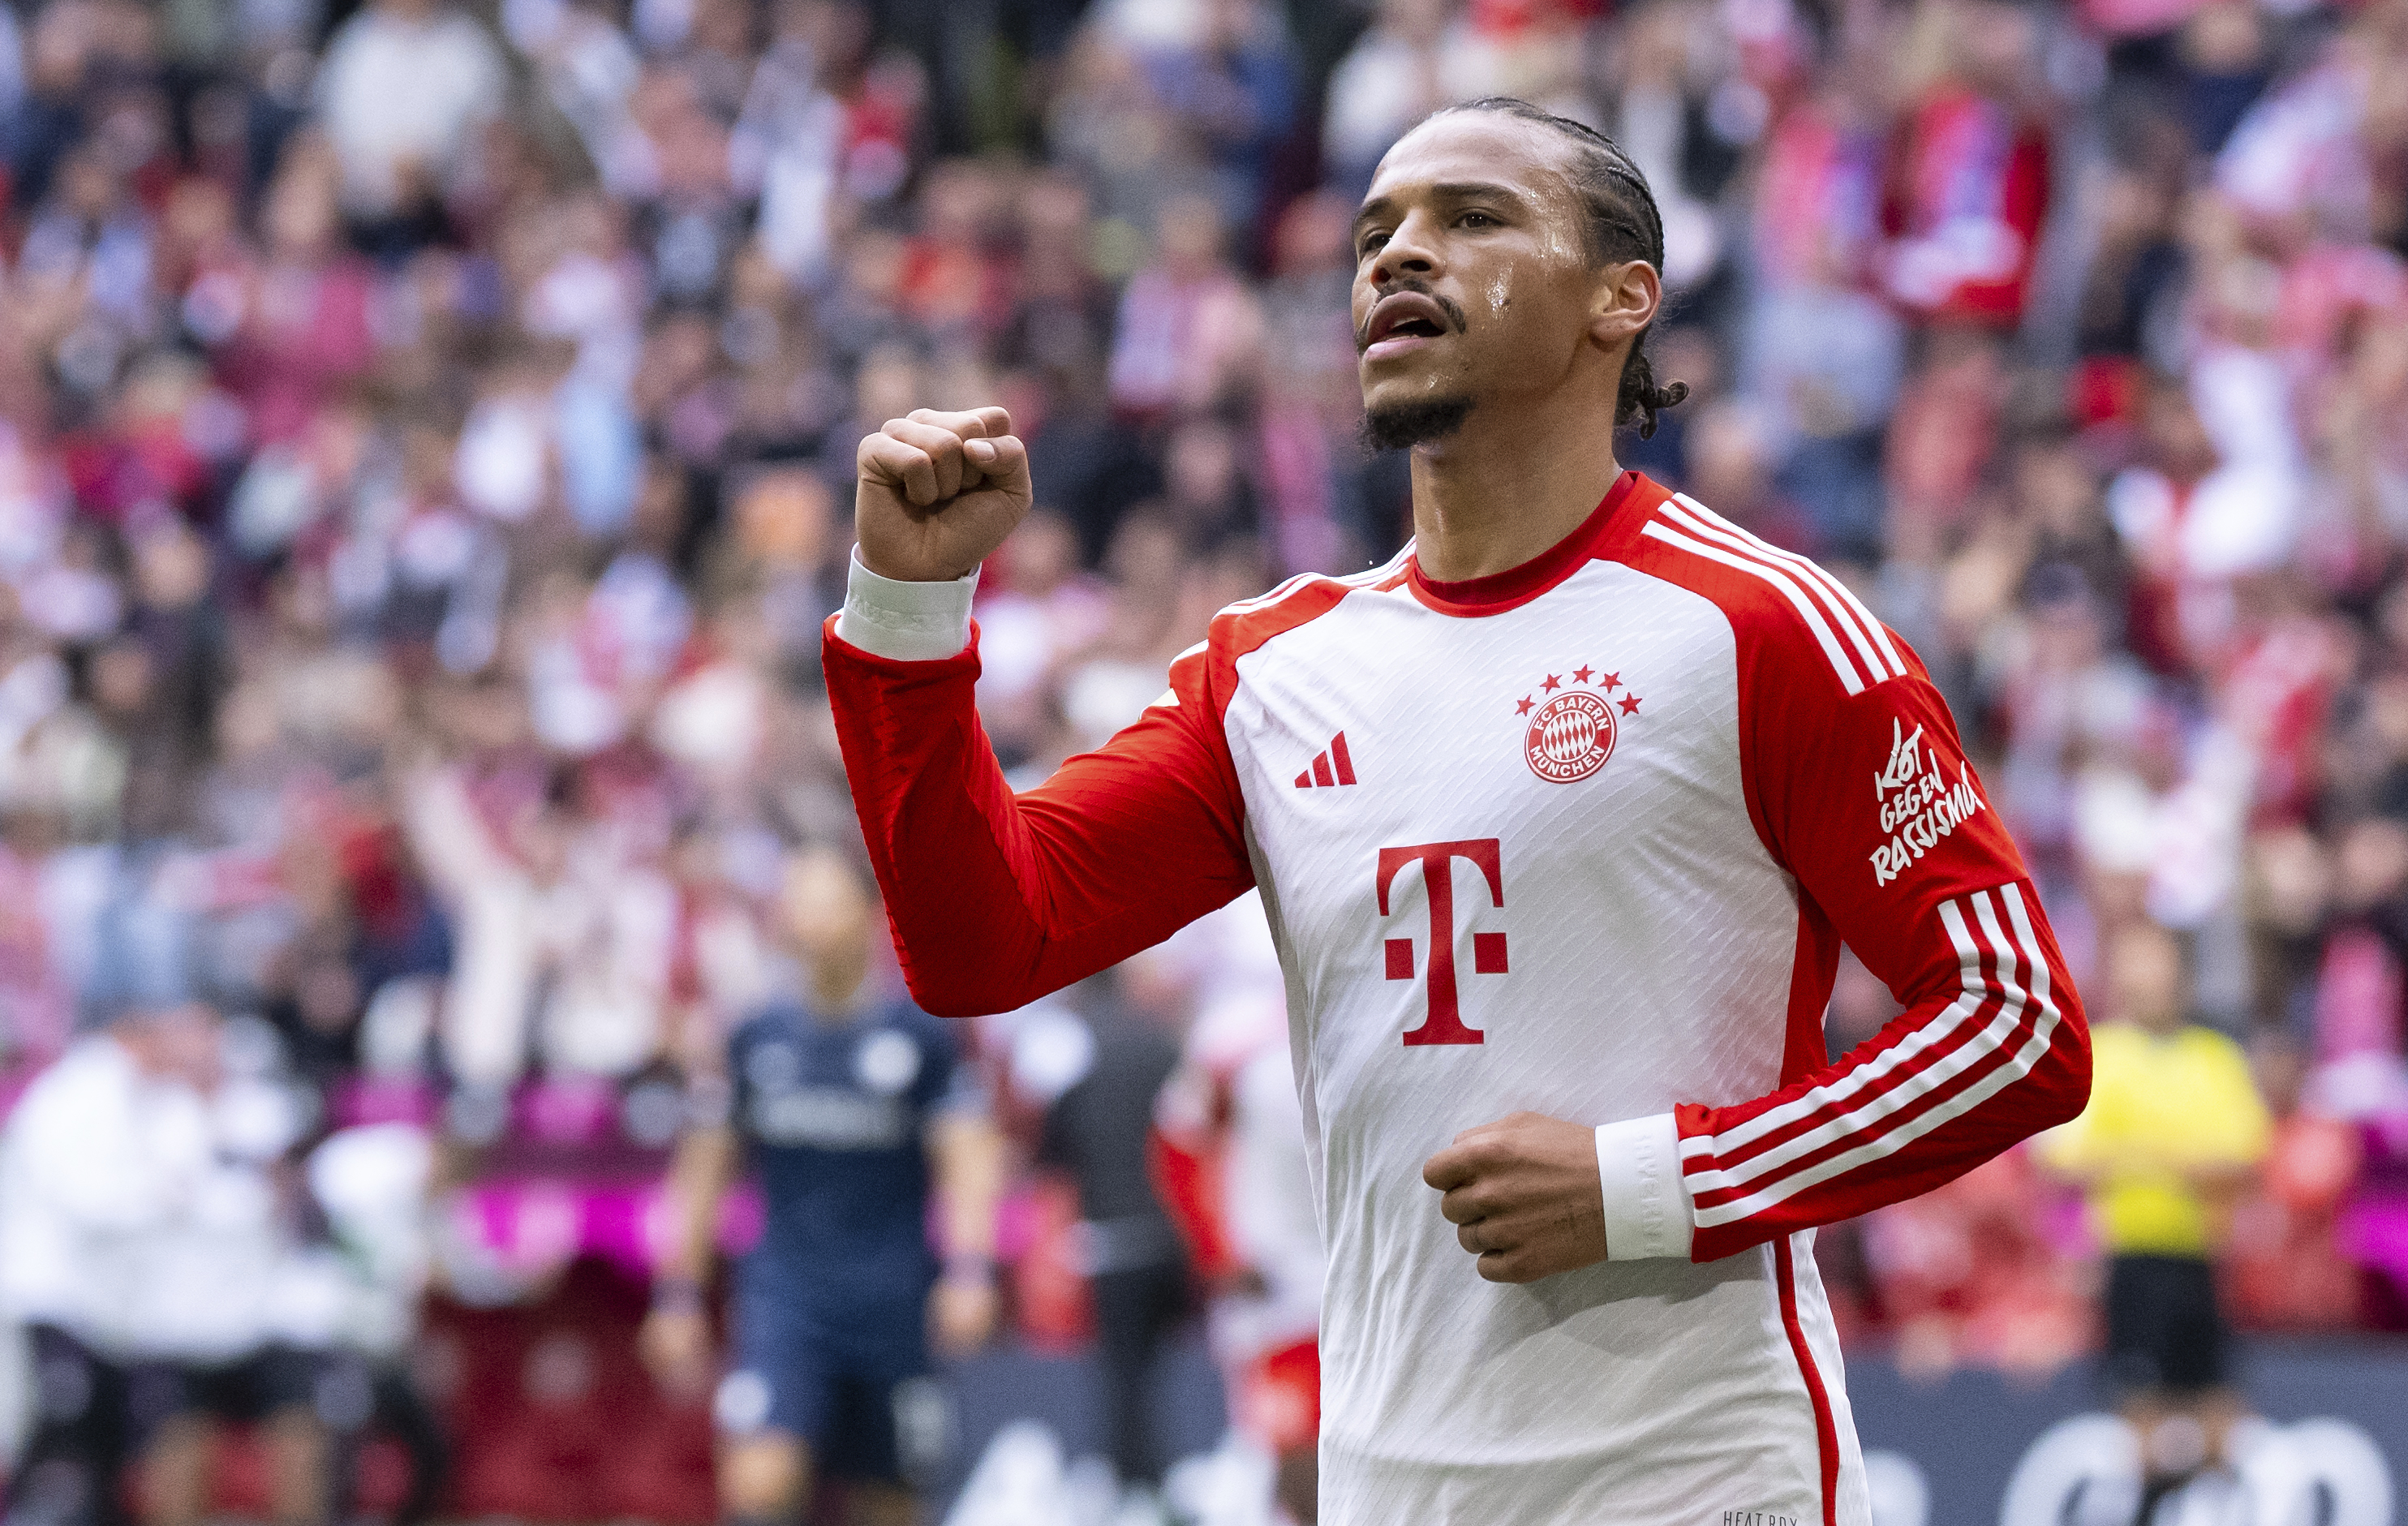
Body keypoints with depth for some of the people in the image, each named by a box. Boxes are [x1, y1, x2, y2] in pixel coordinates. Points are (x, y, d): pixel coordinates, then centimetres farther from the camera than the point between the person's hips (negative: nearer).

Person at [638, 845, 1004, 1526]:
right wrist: (678, 1297, 12)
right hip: (786, 1292, 1)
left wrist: (968, 1274, -20)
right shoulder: (755, 1037, 6)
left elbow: (969, 1160, -5)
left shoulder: (919, 1035, -1)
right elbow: (705, 1170, 14)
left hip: (894, 1303, -1)